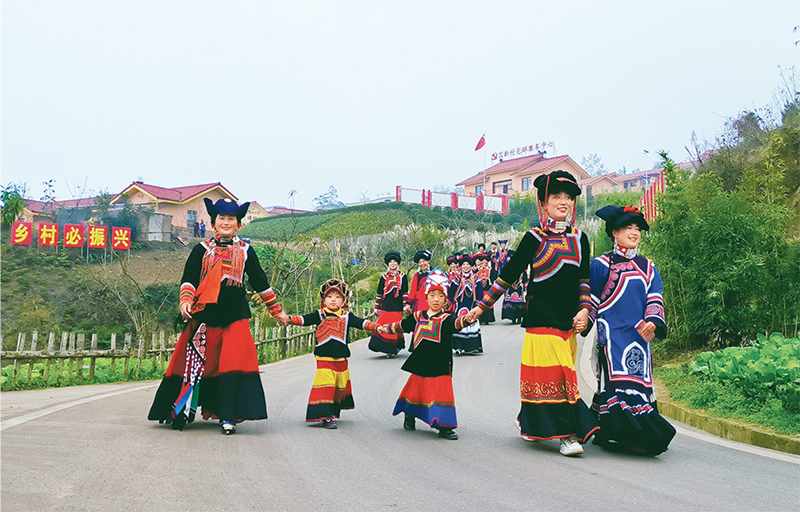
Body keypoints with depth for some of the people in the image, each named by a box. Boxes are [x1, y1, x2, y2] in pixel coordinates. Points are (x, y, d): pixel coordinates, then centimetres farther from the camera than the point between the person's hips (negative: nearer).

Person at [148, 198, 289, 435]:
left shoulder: (245, 250, 12)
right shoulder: (202, 249, 9)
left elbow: (260, 282, 17)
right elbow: (189, 278, 4)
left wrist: (276, 310, 18)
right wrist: (185, 301, -14)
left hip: (235, 316, 0)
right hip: (205, 314, 0)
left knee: (234, 361, -8)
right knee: (193, 362, 3)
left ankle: (228, 416, 0)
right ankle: (182, 412, 17)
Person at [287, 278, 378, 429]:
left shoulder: (347, 317, 5)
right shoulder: (319, 315, 1)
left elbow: (362, 323, -1)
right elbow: (303, 319, -8)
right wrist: (289, 318, -25)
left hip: (341, 359, 3)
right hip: (323, 359, -3)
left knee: (340, 387, 12)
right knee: (325, 387, -10)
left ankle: (334, 413, 29)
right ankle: (326, 416, -7)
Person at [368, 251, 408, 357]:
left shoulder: (402, 277, 8)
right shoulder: (384, 277, 11)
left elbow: (405, 293, 6)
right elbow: (379, 293, 13)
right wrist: (377, 307, 10)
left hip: (397, 308, -1)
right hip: (385, 307, 2)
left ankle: (394, 348, 8)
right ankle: (387, 349, 5)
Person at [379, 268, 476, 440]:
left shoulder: (446, 319, -6)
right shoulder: (418, 317, 8)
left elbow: (456, 323, -29)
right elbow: (402, 326, 25)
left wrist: (467, 319, -51)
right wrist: (386, 328, 36)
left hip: (440, 366, -3)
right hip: (420, 364, 4)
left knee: (442, 392, -7)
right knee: (415, 389, 15)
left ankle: (445, 427, 2)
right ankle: (409, 415, 41)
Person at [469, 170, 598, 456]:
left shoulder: (579, 239, 10)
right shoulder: (535, 239, -3)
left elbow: (584, 280, 15)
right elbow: (509, 274, 1)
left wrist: (584, 310, 1)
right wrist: (482, 306, 2)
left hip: (568, 320, 5)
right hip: (541, 318, -5)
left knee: (561, 375, 8)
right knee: (551, 375, -7)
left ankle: (529, 422, 24)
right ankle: (568, 433, -2)